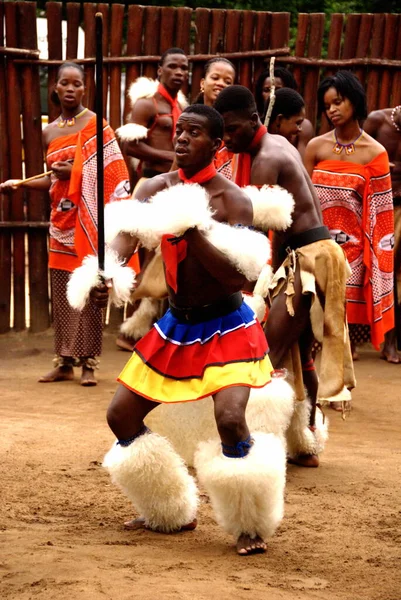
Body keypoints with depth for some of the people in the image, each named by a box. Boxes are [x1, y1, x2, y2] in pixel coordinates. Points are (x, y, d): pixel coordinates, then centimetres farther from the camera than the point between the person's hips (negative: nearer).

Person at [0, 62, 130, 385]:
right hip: (61, 219, 5)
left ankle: (89, 362, 1)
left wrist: (74, 172, -15)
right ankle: (65, 362, 11)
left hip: (87, 218, -5)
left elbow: (111, 173, -7)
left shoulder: (95, 124, -3)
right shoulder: (50, 132, 13)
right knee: (61, 291, 4)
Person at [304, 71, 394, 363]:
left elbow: (379, 214, -2)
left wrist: (375, 258, -5)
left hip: (354, 251, -2)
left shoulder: (375, 153, -2)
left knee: (348, 324, 1)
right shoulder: (316, 147, 4)